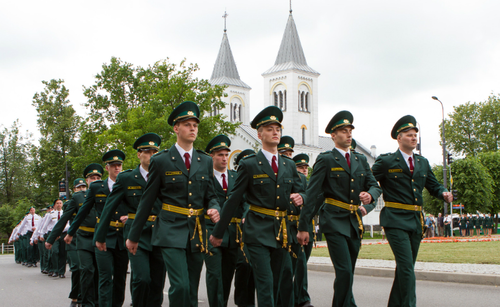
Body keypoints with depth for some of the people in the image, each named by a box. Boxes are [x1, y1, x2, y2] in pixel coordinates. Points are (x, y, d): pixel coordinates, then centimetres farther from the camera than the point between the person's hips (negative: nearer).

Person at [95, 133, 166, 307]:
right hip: (137, 235, -2)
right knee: (142, 279, -15)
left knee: (157, 283, 5)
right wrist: (100, 236, 7)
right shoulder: (126, 178, 3)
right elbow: (109, 208, 7)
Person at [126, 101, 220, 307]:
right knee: (180, 286, -18)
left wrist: (215, 209, -9)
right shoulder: (161, 161, 0)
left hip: (197, 233, 4)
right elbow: (147, 201, 4)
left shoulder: (205, 161, 11)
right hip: (171, 231, -4)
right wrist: (133, 236, 7)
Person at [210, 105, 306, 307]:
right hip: (258, 232, -5)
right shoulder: (249, 165, -2)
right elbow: (233, 200, -1)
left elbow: (300, 191, 19)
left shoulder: (289, 165, 13)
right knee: (265, 283, -12)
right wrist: (218, 232, 1)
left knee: (276, 284, 10)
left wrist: (299, 198, -7)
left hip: (282, 232, 5)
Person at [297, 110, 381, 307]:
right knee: (344, 271, -15)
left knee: (348, 273, 9)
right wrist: (303, 227, -8)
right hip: (334, 222, -6)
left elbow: (375, 186, 13)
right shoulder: (325, 160, -2)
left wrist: (370, 195, -13)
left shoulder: (361, 160, 16)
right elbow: (311, 194, -5)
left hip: (355, 223, 6)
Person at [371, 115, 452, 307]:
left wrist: (444, 193, -2)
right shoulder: (386, 161, -2)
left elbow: (433, 186, 19)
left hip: (416, 221, 6)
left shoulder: (423, 163, 16)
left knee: (406, 268, 12)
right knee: (406, 266, -15)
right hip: (395, 220, -6)